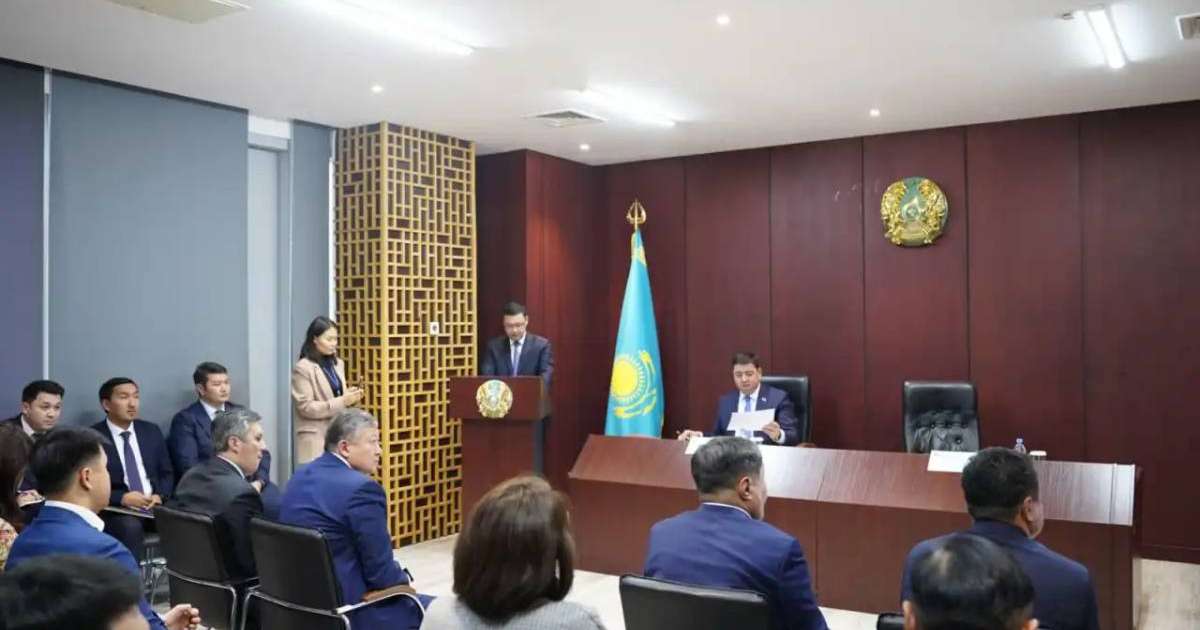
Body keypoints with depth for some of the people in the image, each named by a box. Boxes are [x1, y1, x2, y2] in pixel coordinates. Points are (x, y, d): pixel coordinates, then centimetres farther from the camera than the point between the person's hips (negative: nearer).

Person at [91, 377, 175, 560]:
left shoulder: (152, 431, 13)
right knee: (130, 528, -36)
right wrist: (122, 498, -17)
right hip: (116, 510, -3)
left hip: (154, 506, 4)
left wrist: (159, 495, -5)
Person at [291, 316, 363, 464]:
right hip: (316, 438, -6)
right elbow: (305, 407, -14)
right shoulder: (302, 368, -9)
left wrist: (349, 396, -3)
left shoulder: (337, 364, 11)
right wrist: (342, 401, -18)